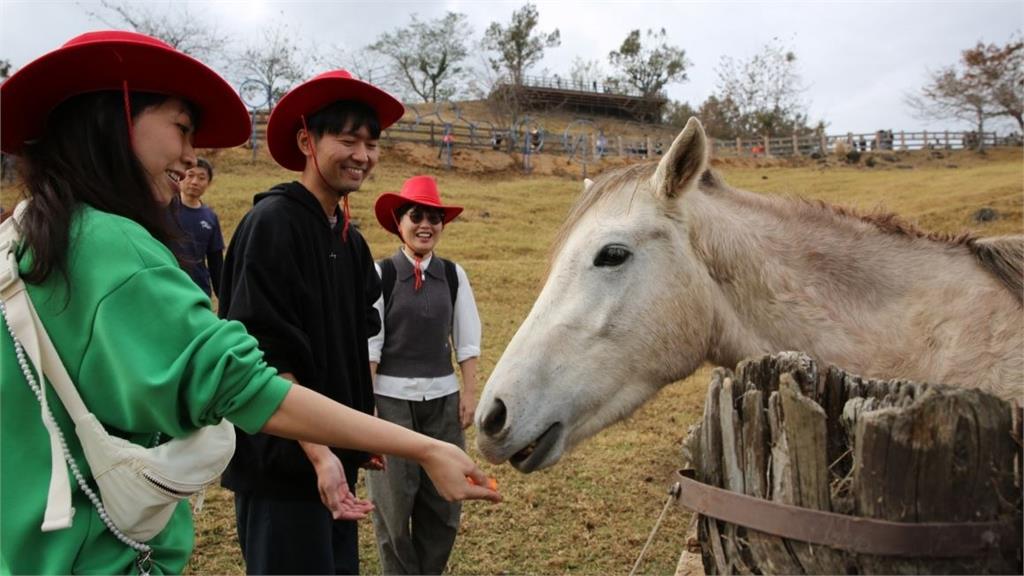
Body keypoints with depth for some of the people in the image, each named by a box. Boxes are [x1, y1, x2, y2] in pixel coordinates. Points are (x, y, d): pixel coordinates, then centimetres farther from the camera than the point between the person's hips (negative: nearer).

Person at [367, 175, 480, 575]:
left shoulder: (454, 275, 1)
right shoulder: (381, 274, -8)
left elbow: (467, 341, 4)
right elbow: (368, 344, -8)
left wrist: (469, 393, 1)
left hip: (442, 396, 3)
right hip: (392, 396, -3)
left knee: (444, 497, 12)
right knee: (394, 497, 11)